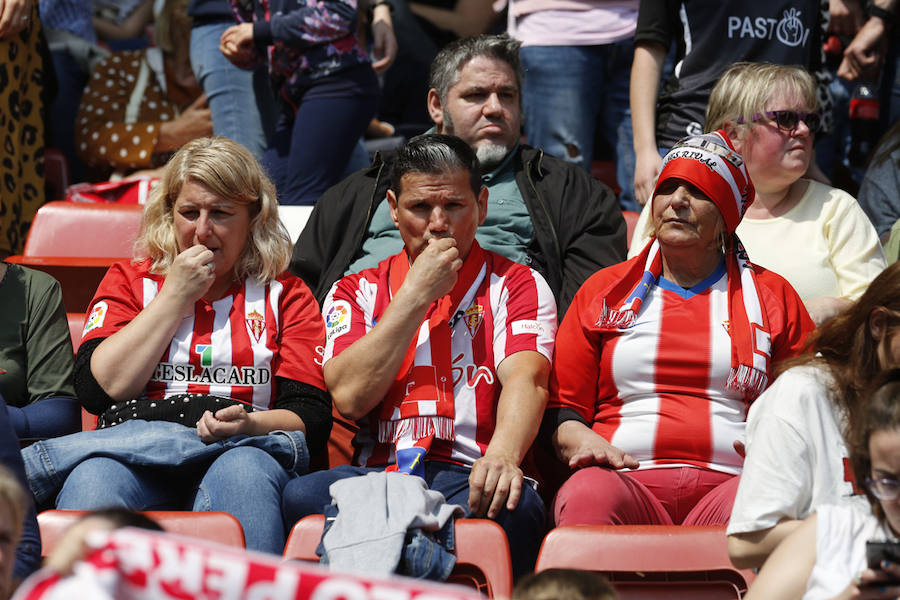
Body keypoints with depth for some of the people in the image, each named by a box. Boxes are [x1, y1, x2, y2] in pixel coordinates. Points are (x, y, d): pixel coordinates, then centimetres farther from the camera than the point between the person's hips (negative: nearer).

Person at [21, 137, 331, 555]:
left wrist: (250, 424, -13)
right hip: (129, 454, 1)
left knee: (243, 470, -39)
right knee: (92, 478, -36)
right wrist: (174, 297, 6)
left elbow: (311, 417, 10)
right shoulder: (129, 281, 23)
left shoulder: (286, 295, 20)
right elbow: (99, 388, 6)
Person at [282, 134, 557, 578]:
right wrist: (417, 294, 1)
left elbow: (525, 380, -7)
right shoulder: (356, 291, 20)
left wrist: (502, 455, -31)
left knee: (514, 507, -38)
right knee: (302, 496, -32)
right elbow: (350, 397, 1)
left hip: (469, 477, -1)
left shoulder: (517, 286, 14)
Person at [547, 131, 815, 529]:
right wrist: (581, 441, -3)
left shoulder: (772, 295, 23)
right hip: (626, 480, 0)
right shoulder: (604, 290, 24)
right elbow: (562, 409, 21)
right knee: (589, 495, -38)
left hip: (728, 483, 0)